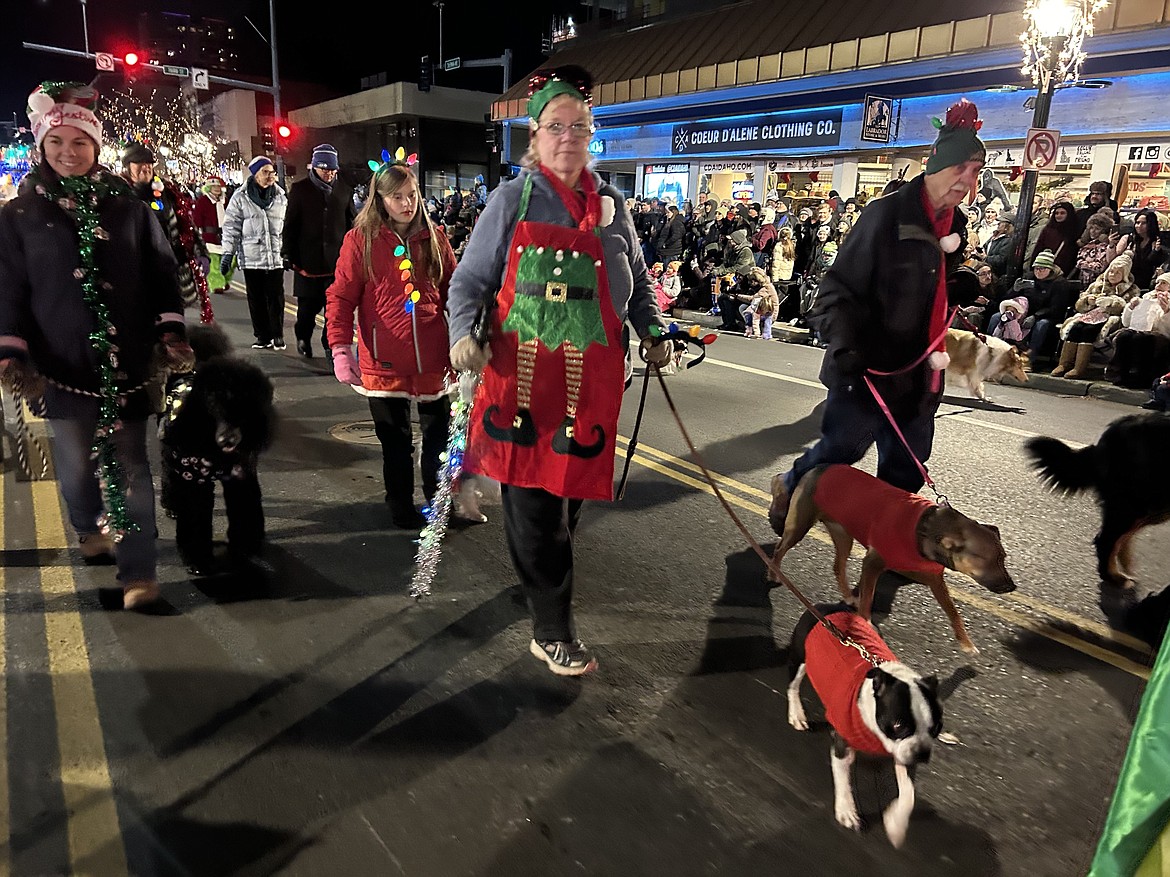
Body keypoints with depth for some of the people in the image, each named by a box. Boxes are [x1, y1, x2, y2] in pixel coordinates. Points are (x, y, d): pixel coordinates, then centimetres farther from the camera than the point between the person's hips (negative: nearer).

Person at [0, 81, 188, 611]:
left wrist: (171, 332, -6)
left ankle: (138, 571, 4)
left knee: (129, 467, 0)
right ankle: (91, 529, 42)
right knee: (76, 462, 12)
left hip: (125, 361, 0)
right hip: (63, 364, 1)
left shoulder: (127, 206, 5)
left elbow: (161, 272, 5)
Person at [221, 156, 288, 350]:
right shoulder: (241, 197, 1)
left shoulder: (281, 197, 10)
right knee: (256, 299, 4)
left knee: (276, 298, 0)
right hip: (251, 257, -1)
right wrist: (228, 253, -3)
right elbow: (231, 227, 3)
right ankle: (262, 336, 12)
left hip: (276, 257, 1)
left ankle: (277, 335, 10)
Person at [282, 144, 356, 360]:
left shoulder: (344, 190, 7)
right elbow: (290, 225, 4)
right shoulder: (299, 189, 2)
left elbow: (351, 223, 13)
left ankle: (331, 344, 12)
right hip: (308, 259, -1)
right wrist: (288, 254, 0)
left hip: (337, 259, 1)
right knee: (308, 305, 6)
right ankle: (303, 337, 31)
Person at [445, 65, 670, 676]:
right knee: (531, 501, -2)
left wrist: (653, 334, 8)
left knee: (570, 488, 9)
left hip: (590, 377, 3)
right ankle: (553, 631, 9)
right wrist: (462, 333, -16)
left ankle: (546, 580, 34)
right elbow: (469, 280, 2)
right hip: (520, 372, -3)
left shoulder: (612, 207, 13)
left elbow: (637, 283, 22)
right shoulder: (512, 200, 2)